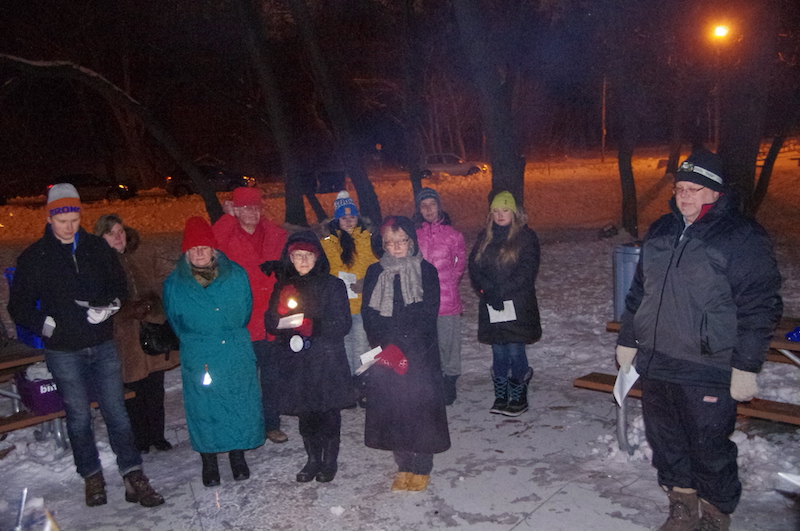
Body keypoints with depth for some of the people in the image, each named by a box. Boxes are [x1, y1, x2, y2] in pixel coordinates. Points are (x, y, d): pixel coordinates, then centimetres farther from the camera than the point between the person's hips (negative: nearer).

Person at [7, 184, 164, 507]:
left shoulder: (97, 247, 4)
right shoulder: (34, 257, -1)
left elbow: (119, 286, 12)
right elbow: (19, 306, 4)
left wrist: (108, 307, -8)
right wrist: (44, 323, -11)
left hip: (102, 346, 1)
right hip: (63, 352, -1)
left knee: (117, 412, 1)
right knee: (79, 417, 8)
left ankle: (133, 478, 7)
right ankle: (92, 478, 24)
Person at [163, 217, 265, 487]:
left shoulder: (236, 275, -1)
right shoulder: (174, 284, -1)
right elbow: (177, 323, 11)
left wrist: (230, 335, 8)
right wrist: (199, 341, 9)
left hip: (236, 355, 1)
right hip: (197, 359, 0)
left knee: (239, 402, 6)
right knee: (203, 408, 5)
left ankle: (238, 456, 25)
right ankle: (209, 462, 24)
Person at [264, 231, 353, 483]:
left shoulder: (332, 285, -2)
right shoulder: (283, 286, 9)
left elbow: (342, 325, -6)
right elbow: (271, 325, 7)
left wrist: (314, 327, -19)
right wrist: (280, 312, -14)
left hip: (327, 360, -3)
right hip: (295, 362, 3)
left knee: (329, 412, 4)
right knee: (305, 413, 10)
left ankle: (330, 461, 23)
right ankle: (313, 459, 29)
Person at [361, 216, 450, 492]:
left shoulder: (426, 271, -2)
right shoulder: (375, 273, 6)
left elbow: (427, 317, -7)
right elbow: (369, 315, 3)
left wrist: (401, 347, -14)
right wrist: (386, 348, -11)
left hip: (420, 355, -2)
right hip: (384, 355, 3)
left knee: (419, 407, -1)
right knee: (391, 409, 5)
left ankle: (422, 468, 15)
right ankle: (404, 466, 21)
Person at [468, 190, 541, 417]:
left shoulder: (526, 237, -2)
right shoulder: (485, 237, 12)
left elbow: (527, 271, -10)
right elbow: (474, 267, 5)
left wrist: (500, 291, -16)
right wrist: (488, 290, -11)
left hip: (518, 304, -4)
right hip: (491, 305, 4)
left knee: (515, 350, -3)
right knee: (498, 351, 9)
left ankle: (519, 398, 11)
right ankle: (500, 397, 19)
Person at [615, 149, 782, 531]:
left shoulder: (743, 237, -9)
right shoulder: (661, 231, 10)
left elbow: (759, 308, -10)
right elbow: (639, 291, 18)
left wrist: (746, 367, -13)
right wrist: (627, 340, 18)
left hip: (708, 372, -6)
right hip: (655, 364, 6)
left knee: (709, 450, 5)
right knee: (665, 443, 16)